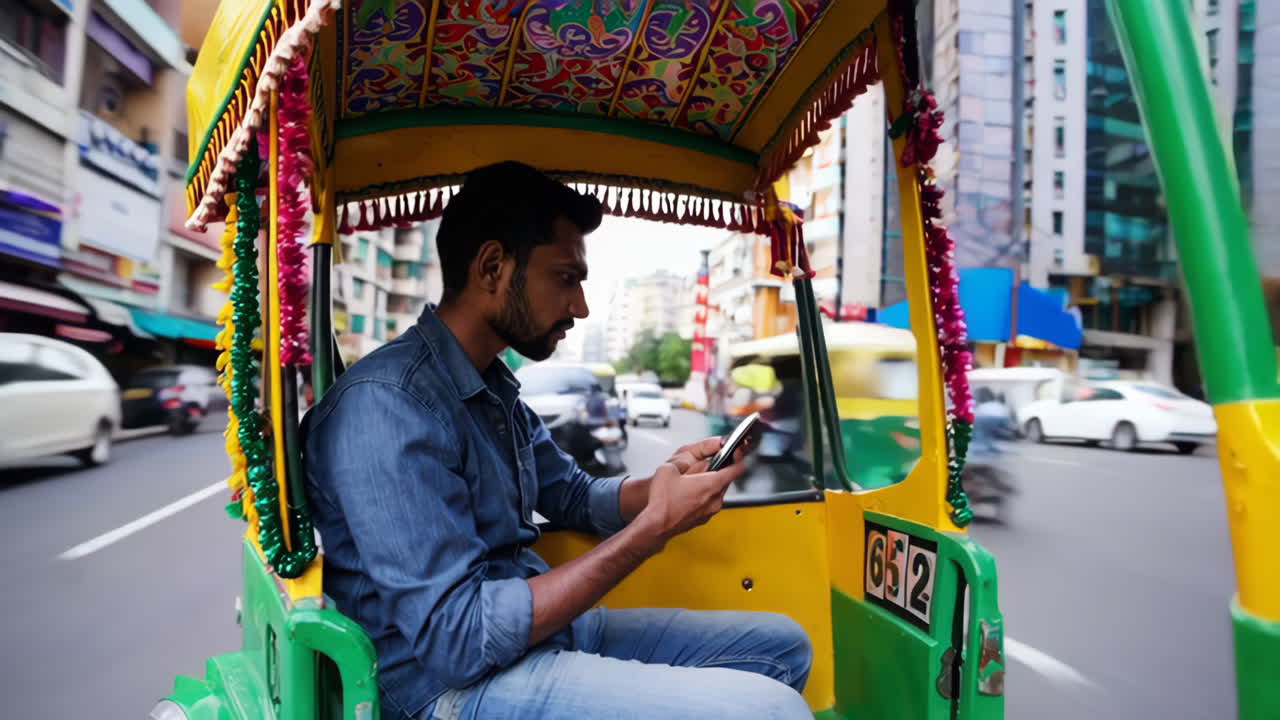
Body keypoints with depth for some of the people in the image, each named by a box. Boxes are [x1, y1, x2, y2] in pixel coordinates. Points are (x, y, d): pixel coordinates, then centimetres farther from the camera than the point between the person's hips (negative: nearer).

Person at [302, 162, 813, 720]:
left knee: (780, 644, 11)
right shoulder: (388, 404, -22)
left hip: (543, 627, 9)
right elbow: (457, 638, -25)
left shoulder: (496, 390, 8)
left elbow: (574, 496, 18)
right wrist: (654, 527, -22)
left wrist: (666, 484, -3)